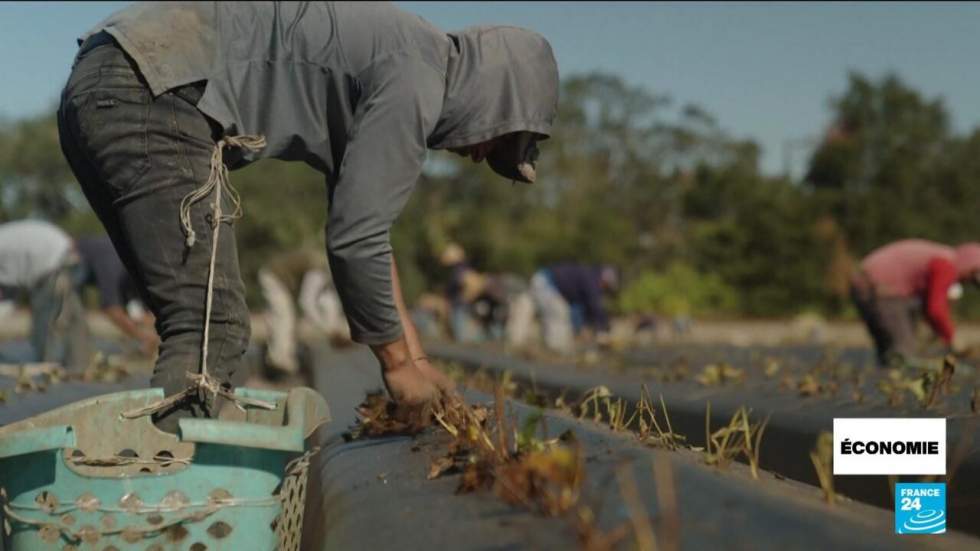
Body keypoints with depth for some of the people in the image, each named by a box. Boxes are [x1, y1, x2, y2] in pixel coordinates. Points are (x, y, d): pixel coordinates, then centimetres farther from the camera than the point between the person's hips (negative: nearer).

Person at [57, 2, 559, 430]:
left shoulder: (393, 52, 22)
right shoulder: (416, 81, -7)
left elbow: (359, 226, 29)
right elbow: (354, 238, -10)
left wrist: (414, 355, 30)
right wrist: (397, 361, 4)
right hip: (148, 93, -10)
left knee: (207, 328, 11)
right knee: (211, 331, -11)